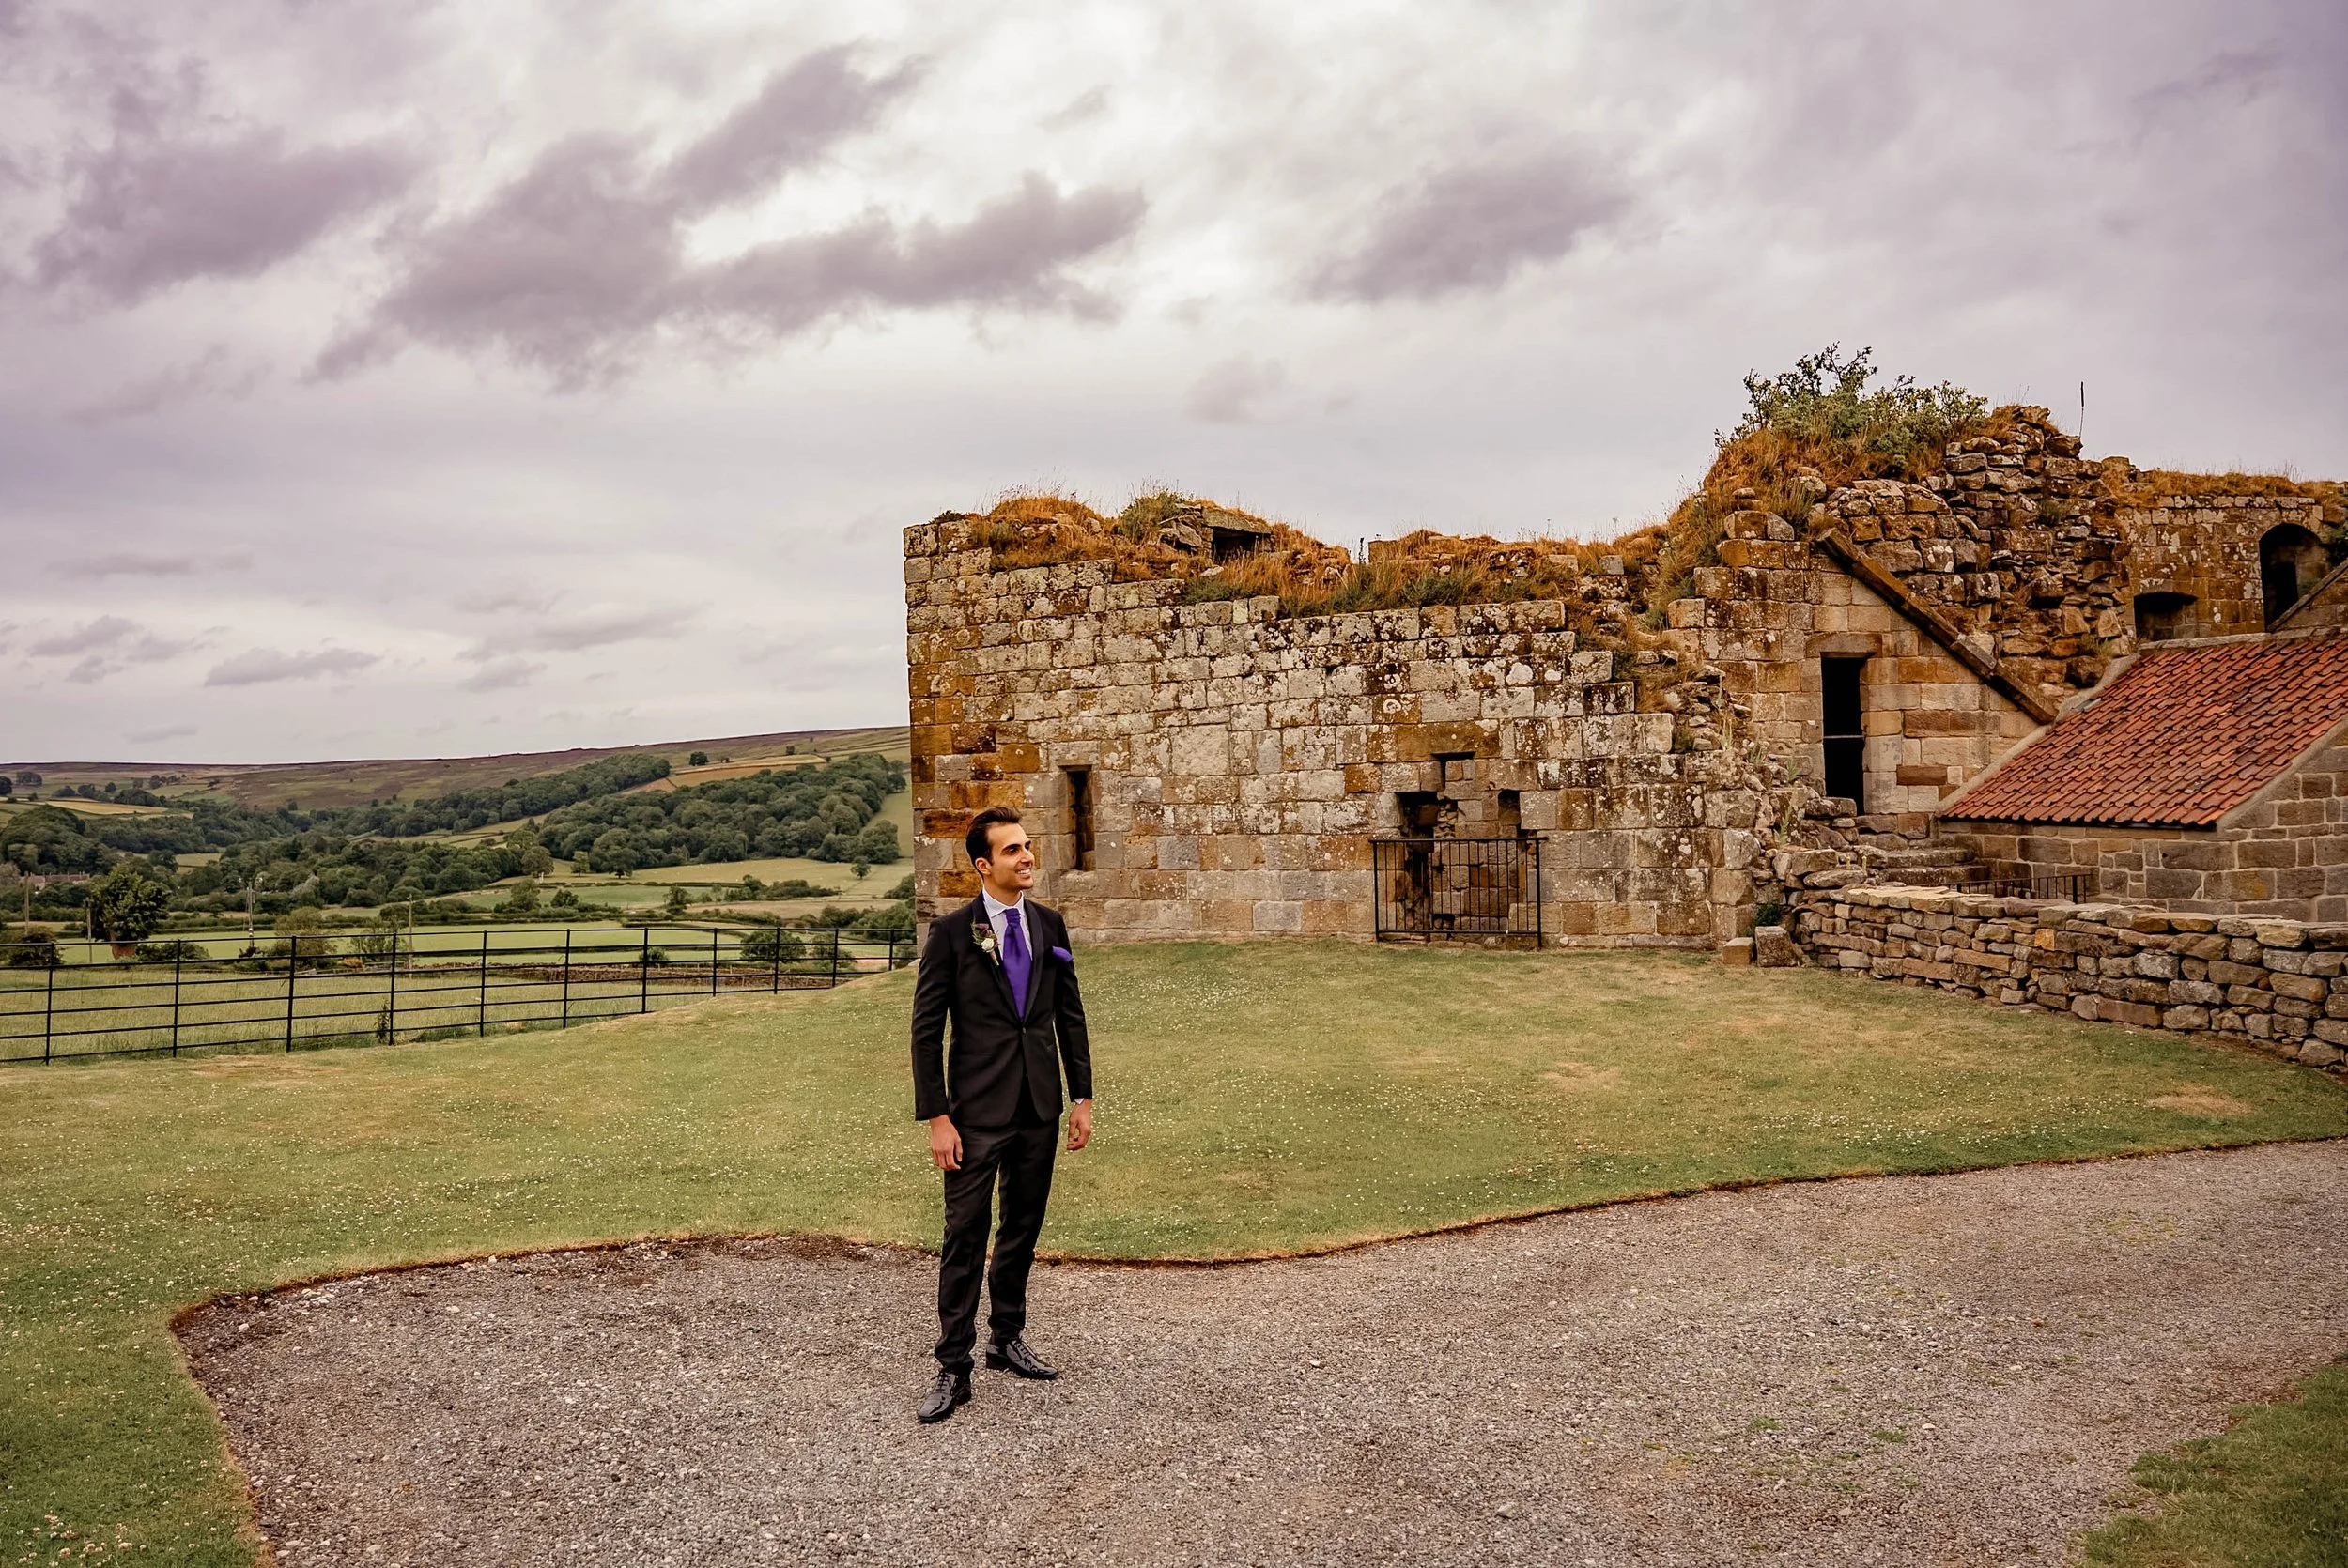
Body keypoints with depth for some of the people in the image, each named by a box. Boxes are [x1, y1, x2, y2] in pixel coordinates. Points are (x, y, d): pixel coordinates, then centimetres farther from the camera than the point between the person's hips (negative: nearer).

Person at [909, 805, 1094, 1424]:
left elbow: (1070, 1015, 11)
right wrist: (937, 1118, -12)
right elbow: (926, 1029, -7)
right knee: (965, 1237, -1)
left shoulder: (1050, 925, 6)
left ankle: (1007, 1338, 32)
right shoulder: (952, 931, -8)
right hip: (978, 1112, -4)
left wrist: (1082, 1097, 7)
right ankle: (954, 1368, 9)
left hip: (1040, 1109, 5)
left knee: (1023, 1230, 15)